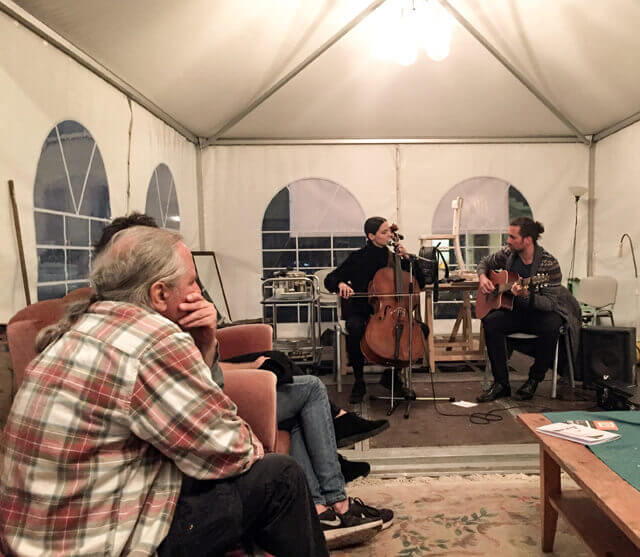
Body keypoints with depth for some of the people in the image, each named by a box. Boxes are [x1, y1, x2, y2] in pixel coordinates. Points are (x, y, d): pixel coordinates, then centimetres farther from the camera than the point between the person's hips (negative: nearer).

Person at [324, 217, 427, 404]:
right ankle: (359, 381, -17)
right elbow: (330, 279, -1)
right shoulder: (358, 258, 0)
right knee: (355, 328, -36)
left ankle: (392, 374, -2)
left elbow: (420, 283, 8)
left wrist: (406, 259, -3)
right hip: (359, 310, -3)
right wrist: (340, 284, -25)